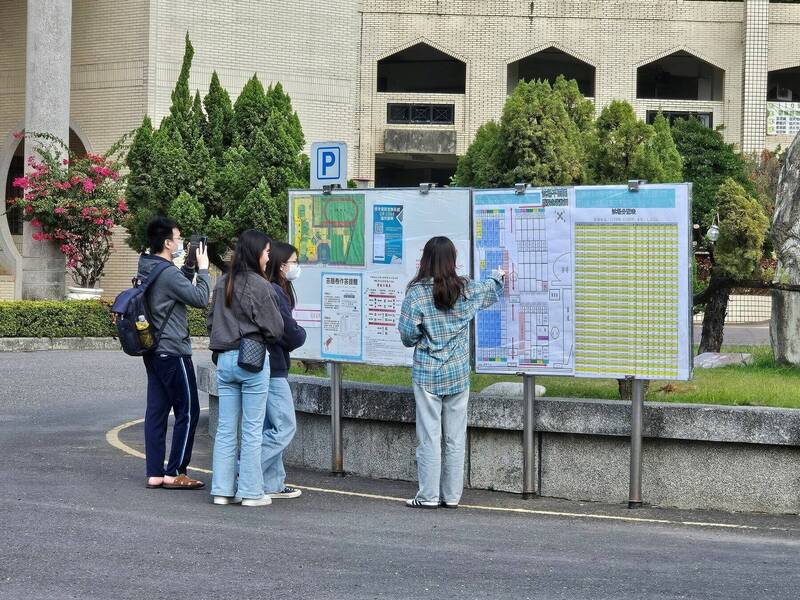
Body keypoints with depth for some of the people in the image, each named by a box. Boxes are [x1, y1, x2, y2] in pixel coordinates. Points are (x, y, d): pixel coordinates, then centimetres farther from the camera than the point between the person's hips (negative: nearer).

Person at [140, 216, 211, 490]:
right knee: (187, 411, -1)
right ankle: (175, 473, 0)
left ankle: (154, 473, 8)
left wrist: (190, 266, 11)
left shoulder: (147, 270, 10)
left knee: (156, 411, 8)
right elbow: (200, 298, -16)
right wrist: (203, 268, -6)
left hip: (153, 352, 9)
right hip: (173, 352, -9)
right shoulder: (168, 273, -19)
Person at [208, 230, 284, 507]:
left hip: (224, 359, 6)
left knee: (225, 428, 9)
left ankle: (222, 490, 11)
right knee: (252, 429, 1)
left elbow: (211, 321, 12)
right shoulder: (259, 285, -13)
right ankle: (250, 492, 5)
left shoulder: (222, 283, 6)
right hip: (253, 360, -6)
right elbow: (274, 329, -9)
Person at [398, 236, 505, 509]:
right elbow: (491, 292, 22)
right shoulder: (466, 290, 0)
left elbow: (408, 335, -11)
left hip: (427, 374, -3)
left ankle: (429, 496, 4)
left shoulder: (417, 292, -12)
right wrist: (497, 277, 44)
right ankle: (452, 496, 12)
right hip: (458, 374, 3)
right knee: (456, 438, 8)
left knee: (429, 437, 1)